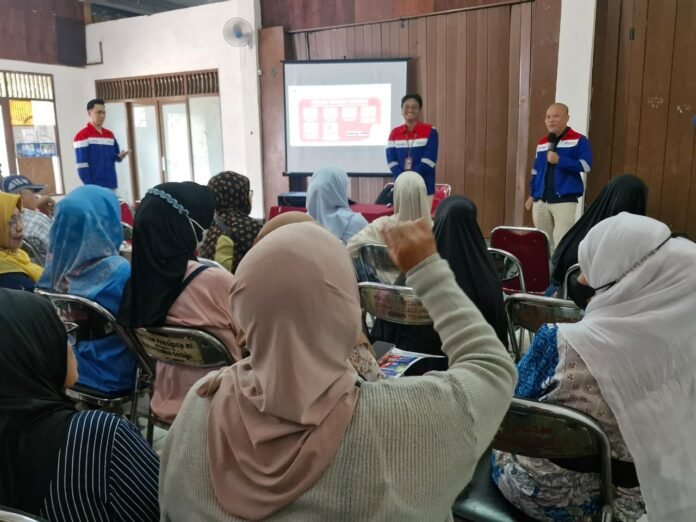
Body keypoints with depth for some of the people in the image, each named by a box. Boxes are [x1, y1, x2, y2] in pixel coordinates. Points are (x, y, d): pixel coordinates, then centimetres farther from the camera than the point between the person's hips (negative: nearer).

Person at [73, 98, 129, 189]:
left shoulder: (109, 134, 14)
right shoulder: (82, 136, -6)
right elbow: (81, 165, -10)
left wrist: (119, 156, -4)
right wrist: (89, 186, -17)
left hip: (111, 185, 7)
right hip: (95, 186, -7)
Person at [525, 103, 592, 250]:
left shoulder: (579, 140, -2)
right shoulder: (541, 143, 15)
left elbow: (586, 165, -12)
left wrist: (559, 160, -19)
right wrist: (532, 194, 17)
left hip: (565, 201, -5)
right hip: (540, 201, 6)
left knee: (562, 243, -11)